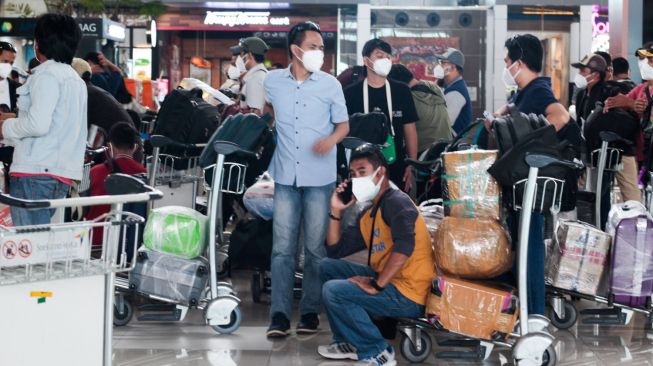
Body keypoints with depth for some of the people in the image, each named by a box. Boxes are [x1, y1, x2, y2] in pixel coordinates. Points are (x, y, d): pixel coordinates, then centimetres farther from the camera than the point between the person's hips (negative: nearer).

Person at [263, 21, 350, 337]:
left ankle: (310, 312, 11)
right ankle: (279, 314, -4)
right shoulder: (273, 81, 4)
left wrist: (331, 139, -13)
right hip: (285, 176, 1)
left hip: (319, 177, -1)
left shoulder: (330, 85, 0)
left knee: (315, 247, 3)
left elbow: (343, 124, 5)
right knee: (282, 247, -3)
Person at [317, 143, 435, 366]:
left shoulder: (396, 202, -12)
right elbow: (335, 251, 19)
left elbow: (404, 246, -29)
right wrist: (336, 211, 11)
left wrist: (376, 285, -27)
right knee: (327, 267, 17)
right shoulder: (367, 216, 17)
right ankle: (348, 342, 14)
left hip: (408, 295, -10)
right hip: (387, 282, 10)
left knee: (333, 291, -19)